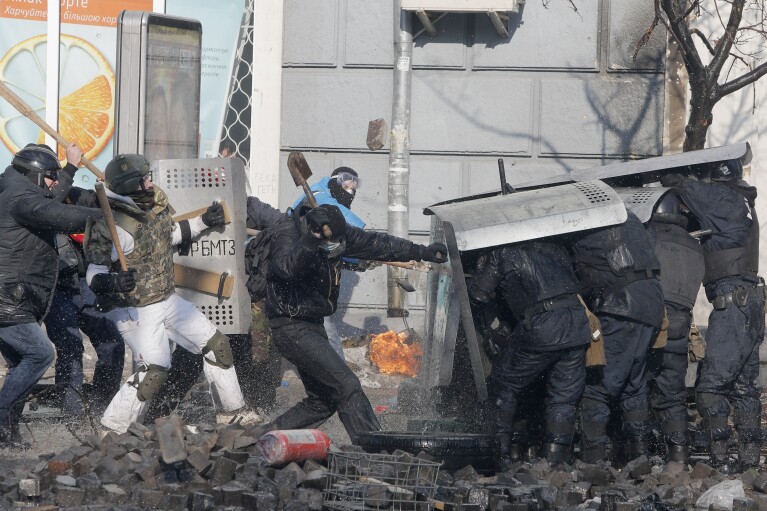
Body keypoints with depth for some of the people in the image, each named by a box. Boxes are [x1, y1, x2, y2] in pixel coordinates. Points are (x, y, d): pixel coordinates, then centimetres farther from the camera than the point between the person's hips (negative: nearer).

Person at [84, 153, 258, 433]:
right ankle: (111, 429, -8)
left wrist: (204, 221, 17)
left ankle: (232, 413, 28)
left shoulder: (154, 205, 0)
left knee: (215, 344, 13)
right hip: (137, 311, -9)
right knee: (154, 371, -20)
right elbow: (94, 274, -27)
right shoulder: (110, 227, -26)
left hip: (168, 300, 9)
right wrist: (112, 282, -48)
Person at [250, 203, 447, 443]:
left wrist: (423, 253, 12)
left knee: (322, 401, 15)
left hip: (313, 325, 9)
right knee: (347, 387, -16)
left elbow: (376, 244, 11)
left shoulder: (339, 233, 2)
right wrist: (311, 240, -55)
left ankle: (266, 435, 21)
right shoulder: (286, 233, -20)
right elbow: (288, 268, -39)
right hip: (291, 328, -9)